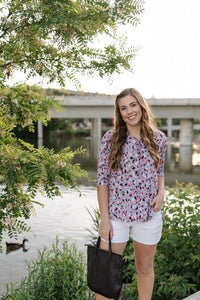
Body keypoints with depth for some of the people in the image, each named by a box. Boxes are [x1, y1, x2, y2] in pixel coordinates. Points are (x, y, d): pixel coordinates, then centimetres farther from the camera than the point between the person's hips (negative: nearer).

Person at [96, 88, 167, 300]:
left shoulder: (158, 139, 2)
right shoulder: (110, 139, -5)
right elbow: (102, 180, -5)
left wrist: (161, 193, -5)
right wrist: (104, 219, -9)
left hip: (148, 214, 2)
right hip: (116, 213, -2)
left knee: (145, 268, 16)